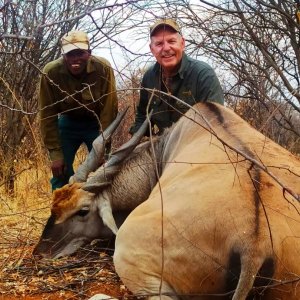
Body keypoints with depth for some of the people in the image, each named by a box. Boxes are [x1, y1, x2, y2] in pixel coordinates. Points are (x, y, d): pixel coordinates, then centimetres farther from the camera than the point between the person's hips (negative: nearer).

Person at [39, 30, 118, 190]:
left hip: (96, 123, -1)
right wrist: (55, 154, -17)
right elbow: (48, 115, -15)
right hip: (68, 123, 1)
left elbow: (109, 108, -21)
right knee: (60, 172, -5)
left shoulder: (103, 68, -26)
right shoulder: (50, 72, -24)